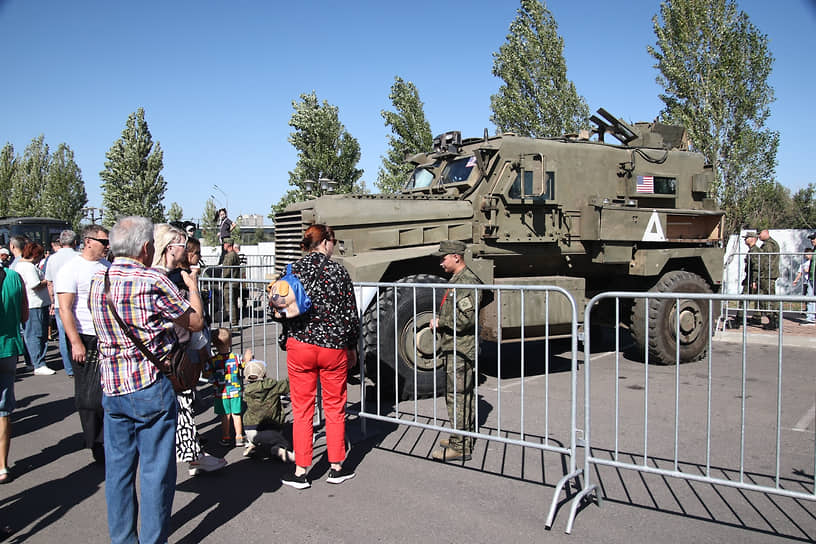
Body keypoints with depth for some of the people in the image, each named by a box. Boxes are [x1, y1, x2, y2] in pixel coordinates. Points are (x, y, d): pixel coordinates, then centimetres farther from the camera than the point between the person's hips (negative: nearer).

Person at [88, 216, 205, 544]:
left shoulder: (97, 282, 4)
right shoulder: (153, 282, -16)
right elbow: (195, 322, -9)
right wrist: (192, 286, 7)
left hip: (111, 387, 7)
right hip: (150, 386, -6)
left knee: (118, 467, 16)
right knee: (156, 468, 6)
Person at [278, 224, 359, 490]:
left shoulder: (294, 270, -1)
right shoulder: (338, 271, -4)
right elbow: (351, 312, -1)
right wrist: (352, 346, 11)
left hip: (300, 346, 1)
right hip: (334, 346, 0)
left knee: (302, 409, 10)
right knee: (335, 408, 13)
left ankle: (301, 472, 17)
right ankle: (336, 467, 23)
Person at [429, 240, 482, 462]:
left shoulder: (467, 282, -17)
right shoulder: (456, 279, 15)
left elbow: (467, 318, -25)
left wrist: (440, 322, -14)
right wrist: (440, 322, 12)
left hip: (460, 349, -11)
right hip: (454, 347, 11)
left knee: (456, 395, -6)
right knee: (464, 394, 18)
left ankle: (460, 446, 1)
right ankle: (466, 436, 30)